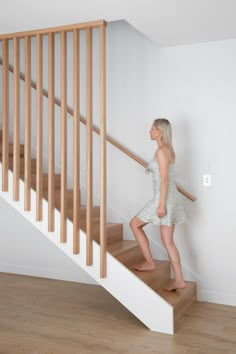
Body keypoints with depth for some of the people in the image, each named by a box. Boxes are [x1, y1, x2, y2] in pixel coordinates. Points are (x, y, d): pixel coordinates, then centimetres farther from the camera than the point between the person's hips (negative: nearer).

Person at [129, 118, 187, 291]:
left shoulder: (162, 151, -13)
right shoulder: (168, 149, 15)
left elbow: (165, 179, -19)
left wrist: (161, 204, -20)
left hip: (165, 198, -9)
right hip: (171, 198, 9)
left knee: (134, 224, 8)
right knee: (168, 240, 10)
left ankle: (150, 262, 14)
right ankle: (179, 280, 10)